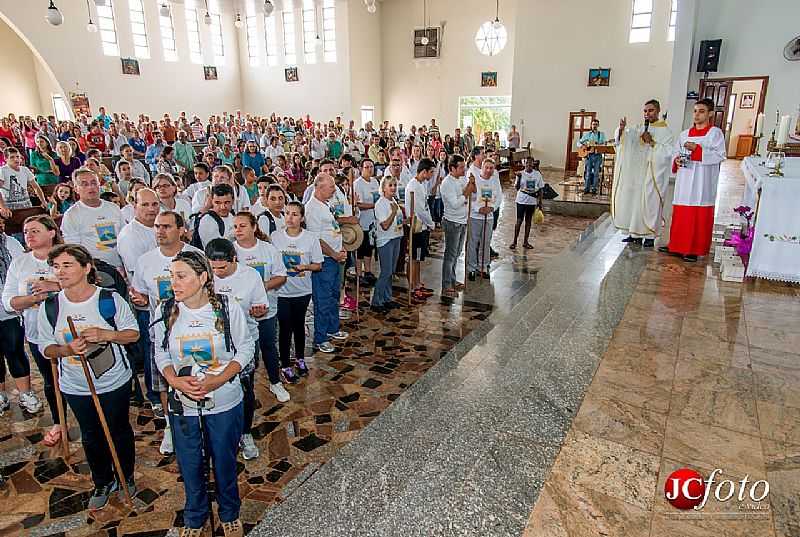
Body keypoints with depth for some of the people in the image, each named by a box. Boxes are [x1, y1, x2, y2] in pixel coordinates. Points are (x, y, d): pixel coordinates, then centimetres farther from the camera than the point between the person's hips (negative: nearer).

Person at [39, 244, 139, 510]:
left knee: (119, 431, 17)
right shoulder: (50, 307, -8)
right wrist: (67, 350, -22)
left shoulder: (110, 299, -16)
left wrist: (105, 334, -27)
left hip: (115, 383, -2)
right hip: (75, 388, 3)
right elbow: (46, 348, 0)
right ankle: (103, 482, 42)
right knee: (91, 437, 19)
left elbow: (133, 333, -8)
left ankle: (126, 477, 41)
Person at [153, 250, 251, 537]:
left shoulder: (228, 309, -15)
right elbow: (161, 354, 2)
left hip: (225, 403, -2)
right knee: (190, 464, 18)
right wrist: (175, 381, -17)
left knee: (225, 461, 16)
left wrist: (217, 380, -21)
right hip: (183, 405, 2)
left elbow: (245, 349, -8)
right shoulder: (166, 313, -8)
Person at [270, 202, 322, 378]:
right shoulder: (275, 237, -7)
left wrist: (305, 267, -17)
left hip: (303, 291, 1)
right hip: (282, 291, -1)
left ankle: (300, 359, 38)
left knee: (299, 325, 18)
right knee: (285, 328, 4)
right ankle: (285, 366, 20)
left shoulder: (311, 238, -7)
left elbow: (318, 265, 0)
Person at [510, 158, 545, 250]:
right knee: (519, 221, -2)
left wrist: (540, 201, 3)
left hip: (532, 201, 3)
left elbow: (540, 189, 6)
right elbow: (517, 188, -11)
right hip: (521, 200, -2)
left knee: (528, 221, 11)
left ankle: (525, 242, 20)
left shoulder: (537, 174, 1)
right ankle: (514, 241, 7)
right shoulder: (521, 174, -5)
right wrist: (519, 178, -25)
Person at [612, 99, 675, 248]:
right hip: (637, 173, 5)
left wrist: (652, 142, -16)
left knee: (649, 202, -5)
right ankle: (635, 233, 14)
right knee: (633, 201, 5)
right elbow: (620, 140, 8)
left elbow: (668, 152, -9)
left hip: (653, 174, -5)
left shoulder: (665, 131, -1)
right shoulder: (638, 129, 13)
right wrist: (622, 129, -11)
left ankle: (650, 236, 2)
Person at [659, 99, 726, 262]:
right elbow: (677, 153, 19)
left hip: (703, 183, -5)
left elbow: (720, 156, -11)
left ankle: (694, 250, 4)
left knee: (700, 217, -1)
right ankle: (676, 245, 18)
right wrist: (676, 161, -4)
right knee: (680, 214, 8)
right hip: (684, 181, 5)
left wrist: (697, 149, -19)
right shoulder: (685, 134, 13)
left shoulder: (715, 133, -2)